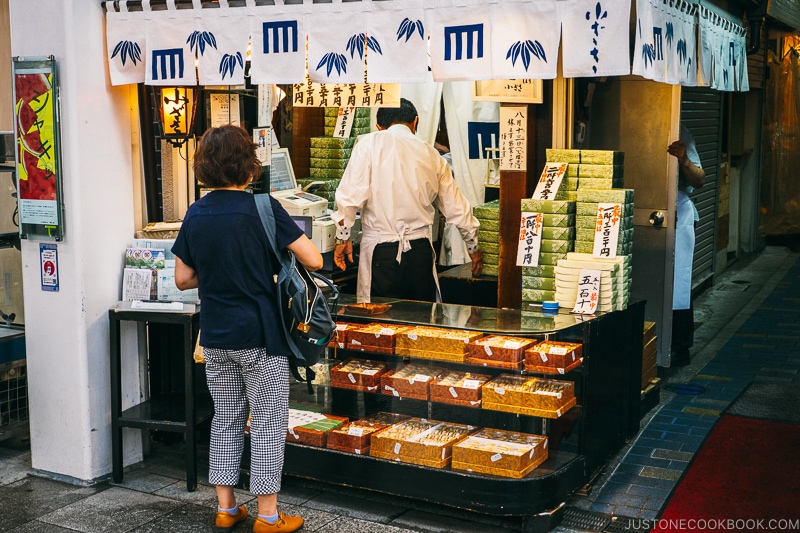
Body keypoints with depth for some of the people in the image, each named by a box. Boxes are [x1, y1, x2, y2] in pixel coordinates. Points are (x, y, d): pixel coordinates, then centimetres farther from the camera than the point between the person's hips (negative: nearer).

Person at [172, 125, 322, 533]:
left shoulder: (195, 214, 2)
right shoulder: (262, 208, -13)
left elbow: (183, 279, 8)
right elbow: (314, 261, -15)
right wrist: (271, 264, 4)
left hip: (215, 336, 5)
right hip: (260, 335, -5)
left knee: (226, 419, 16)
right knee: (268, 423, 5)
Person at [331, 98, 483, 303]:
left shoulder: (369, 145, -1)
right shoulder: (431, 155, 11)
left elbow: (351, 195, -9)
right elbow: (456, 208, 17)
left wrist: (342, 237, 2)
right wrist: (473, 247, 29)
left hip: (380, 250, -3)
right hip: (420, 249, 3)